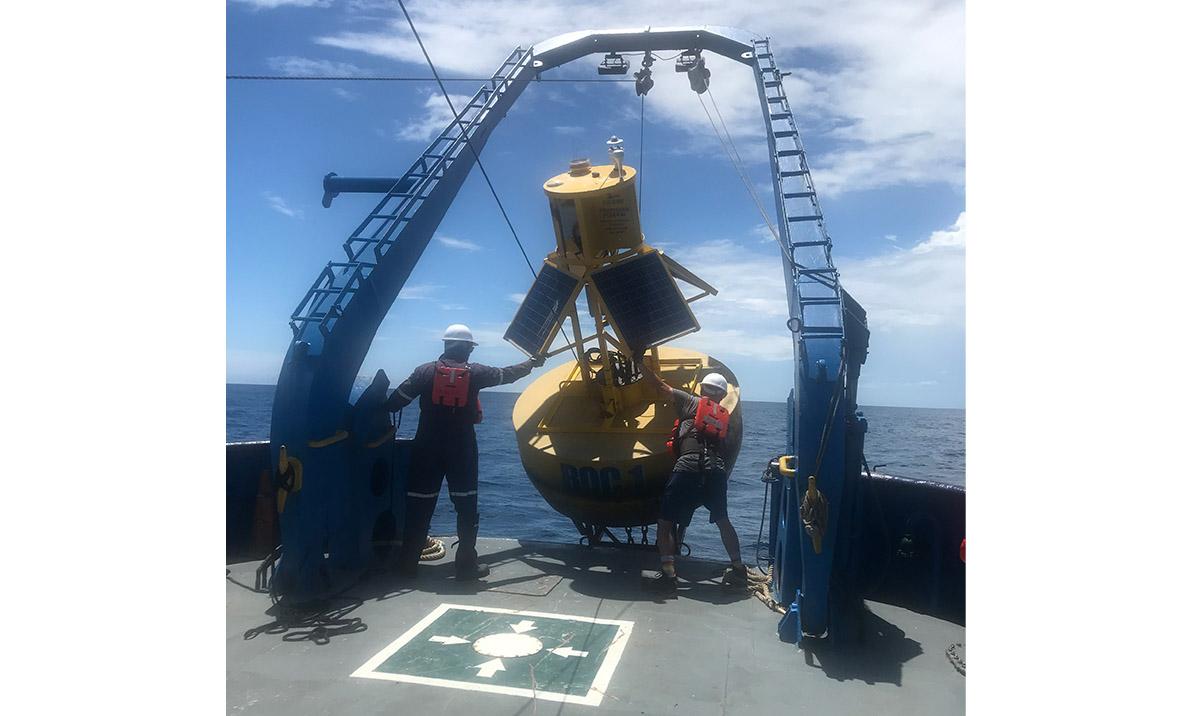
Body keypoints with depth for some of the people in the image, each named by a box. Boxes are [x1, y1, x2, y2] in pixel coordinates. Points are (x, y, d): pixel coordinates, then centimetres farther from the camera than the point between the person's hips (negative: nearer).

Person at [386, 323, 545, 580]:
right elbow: (507, 374, 14)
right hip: (462, 450, -1)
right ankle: (467, 564, 9)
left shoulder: (426, 370, -1)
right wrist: (532, 363, 30)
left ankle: (408, 562, 14)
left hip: (427, 449, 1)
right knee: (467, 507, 7)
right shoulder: (475, 372, -1)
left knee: (419, 505, 8)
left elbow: (397, 400, -5)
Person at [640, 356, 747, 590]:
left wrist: (648, 370, 31)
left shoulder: (692, 403, 13)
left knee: (665, 522, 4)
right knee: (723, 521, 25)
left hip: (688, 469, -5)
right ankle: (738, 568, 30)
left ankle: (668, 572, -6)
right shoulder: (725, 416, 25)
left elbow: (662, 387, 17)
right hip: (717, 472, 5)